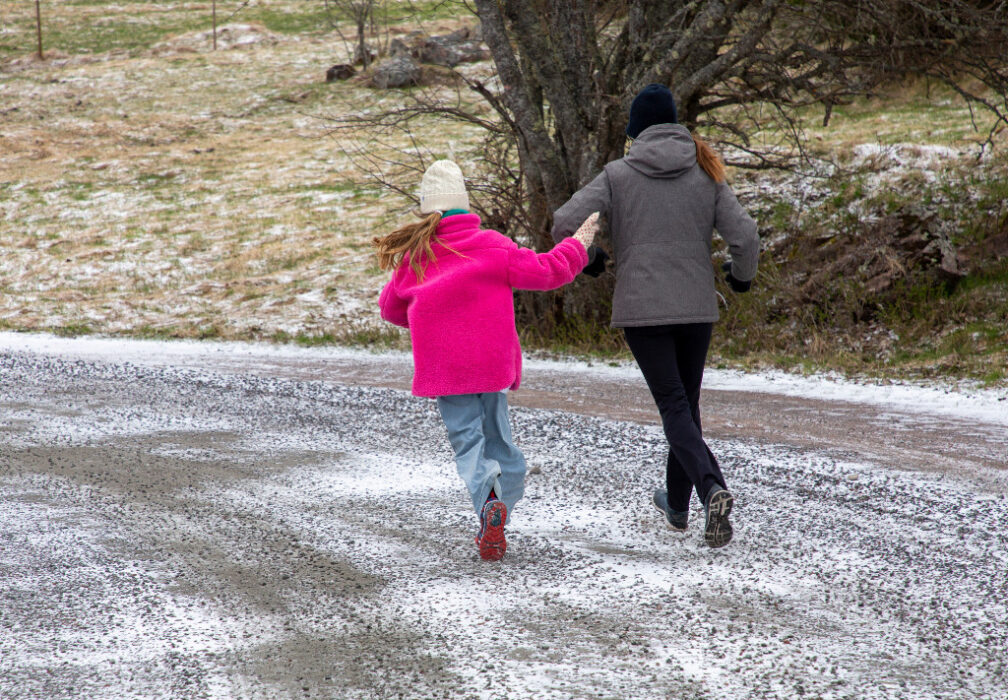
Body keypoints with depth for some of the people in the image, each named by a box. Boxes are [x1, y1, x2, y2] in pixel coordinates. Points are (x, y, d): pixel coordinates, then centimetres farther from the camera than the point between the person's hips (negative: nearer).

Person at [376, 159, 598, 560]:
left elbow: (391, 308, 16)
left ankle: (489, 501, -28)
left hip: (443, 367, 0)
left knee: (466, 438, 0)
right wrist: (577, 246, 15)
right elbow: (546, 271, -2)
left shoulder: (413, 256, 2)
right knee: (496, 434, 15)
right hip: (491, 361, 0)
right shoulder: (491, 247, -4)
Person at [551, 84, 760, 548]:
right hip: (697, 308, 3)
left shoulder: (618, 175, -3)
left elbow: (562, 226, -9)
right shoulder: (706, 174, 2)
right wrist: (742, 276, 17)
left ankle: (712, 490, -27)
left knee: (673, 406, -5)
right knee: (686, 403, 18)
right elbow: (745, 236, -4)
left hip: (641, 309, -3)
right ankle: (677, 503, 29)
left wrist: (588, 261, 12)